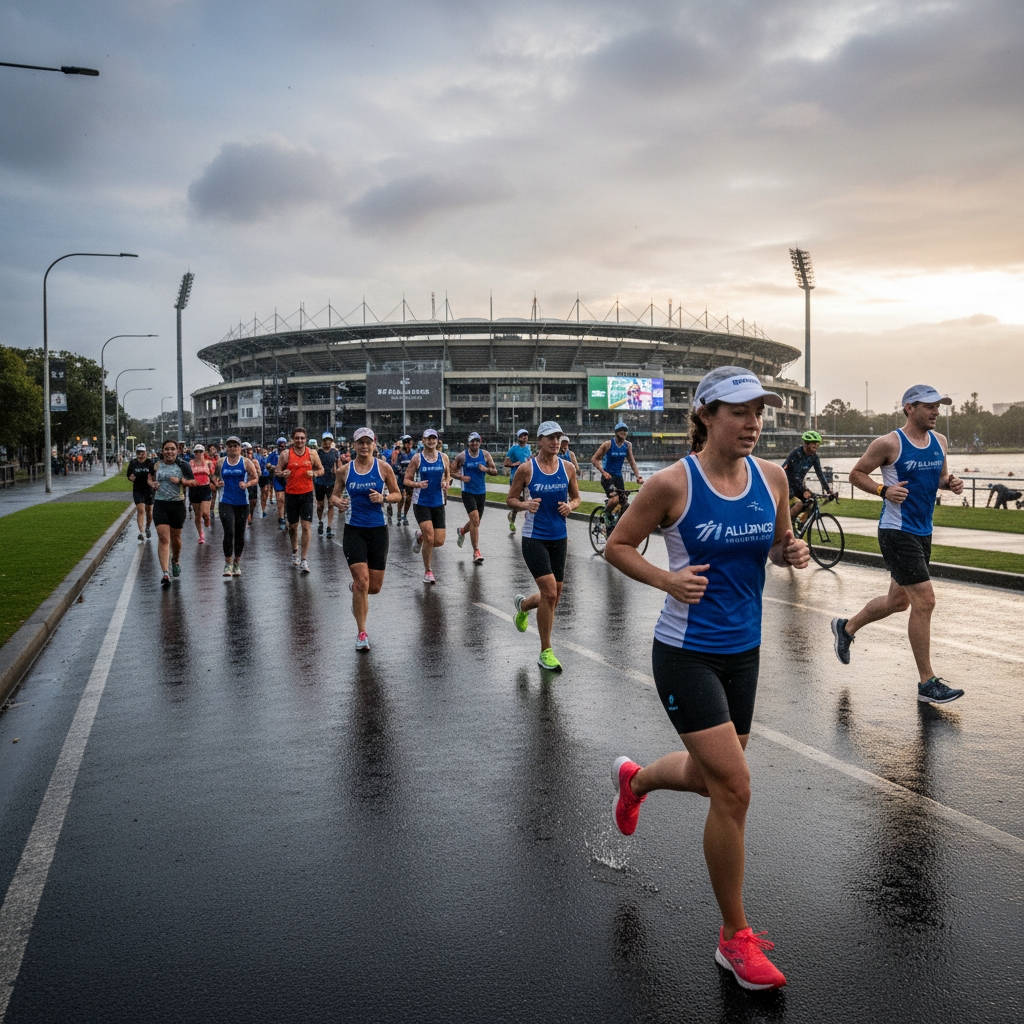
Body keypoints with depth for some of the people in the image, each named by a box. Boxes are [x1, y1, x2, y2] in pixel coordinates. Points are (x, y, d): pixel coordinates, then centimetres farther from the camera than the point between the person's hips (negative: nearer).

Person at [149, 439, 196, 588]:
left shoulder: (182, 466, 1)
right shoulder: (156, 466, 6)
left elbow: (193, 482, 3)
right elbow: (150, 479, 21)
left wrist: (180, 481, -14)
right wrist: (152, 484, -2)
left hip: (178, 505, 0)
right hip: (160, 505, 0)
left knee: (175, 538, 13)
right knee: (163, 539, -11)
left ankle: (175, 561, 44)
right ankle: (165, 574, -17)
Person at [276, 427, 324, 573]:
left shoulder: (312, 454, 2)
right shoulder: (286, 454, -1)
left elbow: (321, 470, 11)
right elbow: (276, 472, 2)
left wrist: (313, 473, -11)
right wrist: (282, 473, -21)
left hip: (307, 494, 0)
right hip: (291, 494, 1)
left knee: (306, 526, -9)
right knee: (293, 526, 11)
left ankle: (304, 559, -5)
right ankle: (295, 551, 37)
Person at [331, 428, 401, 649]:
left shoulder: (383, 468, 0)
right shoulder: (344, 470, 2)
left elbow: (397, 495, 7)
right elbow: (334, 495, 11)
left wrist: (383, 498, -14)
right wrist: (337, 501, -12)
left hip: (378, 530, 1)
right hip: (353, 530, -1)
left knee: (375, 586, 5)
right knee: (362, 582, -12)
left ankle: (355, 587, 43)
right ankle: (361, 633, 1)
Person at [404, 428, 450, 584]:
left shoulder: (443, 457, 4)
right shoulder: (417, 458, -4)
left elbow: (448, 475, 18)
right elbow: (407, 480, -1)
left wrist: (446, 482, -5)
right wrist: (418, 484, -20)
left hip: (438, 503, 3)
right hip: (421, 503, -3)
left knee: (439, 541, -2)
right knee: (429, 538, -16)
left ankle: (420, 536, 33)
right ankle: (427, 571, 5)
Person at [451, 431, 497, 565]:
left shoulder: (485, 454, 2)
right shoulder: (462, 456, -4)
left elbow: (495, 472, 5)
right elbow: (452, 471, 3)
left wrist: (486, 469, -16)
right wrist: (461, 477, -16)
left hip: (481, 493, 4)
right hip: (468, 492, -4)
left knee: (476, 522, 15)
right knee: (475, 519, -20)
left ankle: (462, 531, 51)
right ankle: (476, 552, -18)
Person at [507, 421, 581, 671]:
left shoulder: (568, 468, 4)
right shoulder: (526, 469, -6)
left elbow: (576, 498, 15)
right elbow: (510, 499, 2)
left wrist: (570, 506, -7)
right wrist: (525, 504, -18)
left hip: (559, 537, 5)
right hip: (534, 538, -5)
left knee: (553, 597, 10)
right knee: (550, 593, -15)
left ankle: (523, 605, 45)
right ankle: (545, 653, 0)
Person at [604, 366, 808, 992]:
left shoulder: (772, 476, 0)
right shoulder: (673, 484, -15)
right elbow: (617, 546, -5)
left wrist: (793, 552, -9)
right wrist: (667, 579, -21)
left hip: (744, 650, 6)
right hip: (686, 654, -6)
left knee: (712, 779, 20)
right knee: (734, 787, -10)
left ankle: (635, 779, 55)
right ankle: (736, 939, 11)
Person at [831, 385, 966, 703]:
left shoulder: (939, 441, 9)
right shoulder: (889, 444, -12)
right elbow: (856, 474, -4)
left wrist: (950, 483, -1)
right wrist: (883, 490, -20)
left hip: (923, 533, 8)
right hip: (896, 532, -8)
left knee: (899, 600, 18)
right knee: (924, 600, -11)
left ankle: (846, 627, 42)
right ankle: (927, 684, -2)